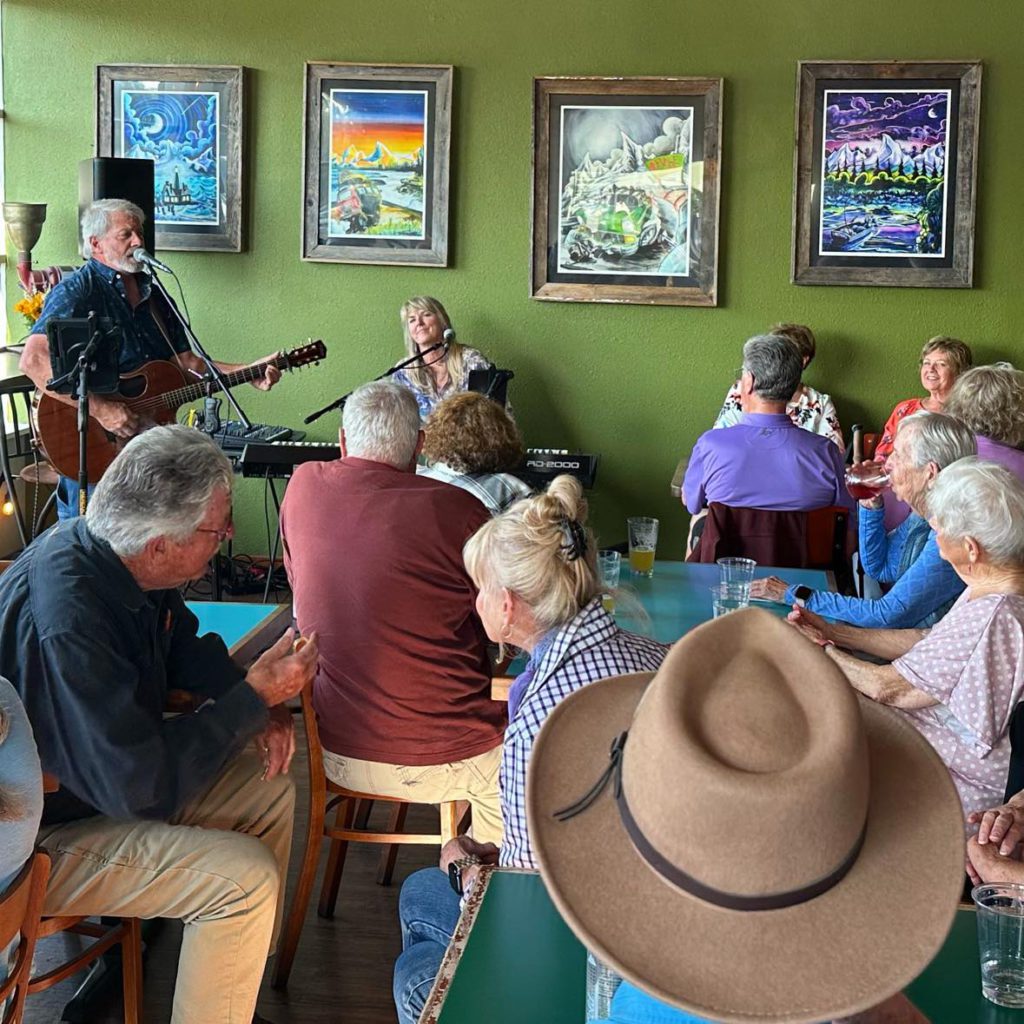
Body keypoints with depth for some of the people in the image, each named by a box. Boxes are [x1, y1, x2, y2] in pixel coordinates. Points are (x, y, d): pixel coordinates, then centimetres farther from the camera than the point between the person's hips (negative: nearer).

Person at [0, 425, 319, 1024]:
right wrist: (253, 699, -23)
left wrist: (259, 702, -7)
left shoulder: (112, 556, -9)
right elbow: (140, 786, -31)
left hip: (111, 769, 9)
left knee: (271, 793, 8)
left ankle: (247, 970, 24)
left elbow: (184, 645, 12)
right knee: (246, 875, -20)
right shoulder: (66, 625, -37)